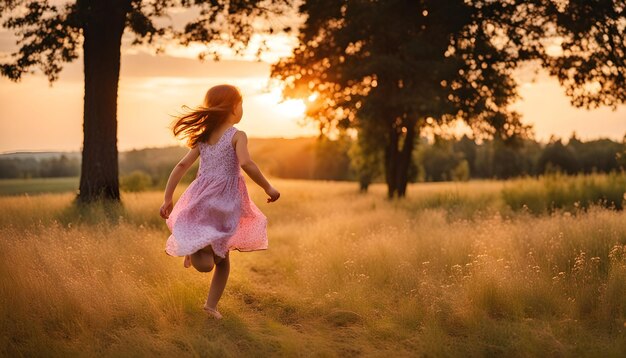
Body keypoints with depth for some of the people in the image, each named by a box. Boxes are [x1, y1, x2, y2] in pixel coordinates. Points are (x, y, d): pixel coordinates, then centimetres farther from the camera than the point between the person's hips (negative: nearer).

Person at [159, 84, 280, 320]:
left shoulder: (203, 138, 10)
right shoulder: (237, 136, -6)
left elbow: (181, 166, 7)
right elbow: (246, 163, -23)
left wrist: (167, 199, 9)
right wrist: (268, 188, -14)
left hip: (200, 200, 5)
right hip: (223, 203, -5)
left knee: (207, 264, 14)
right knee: (221, 258, 8)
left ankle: (194, 247, -10)